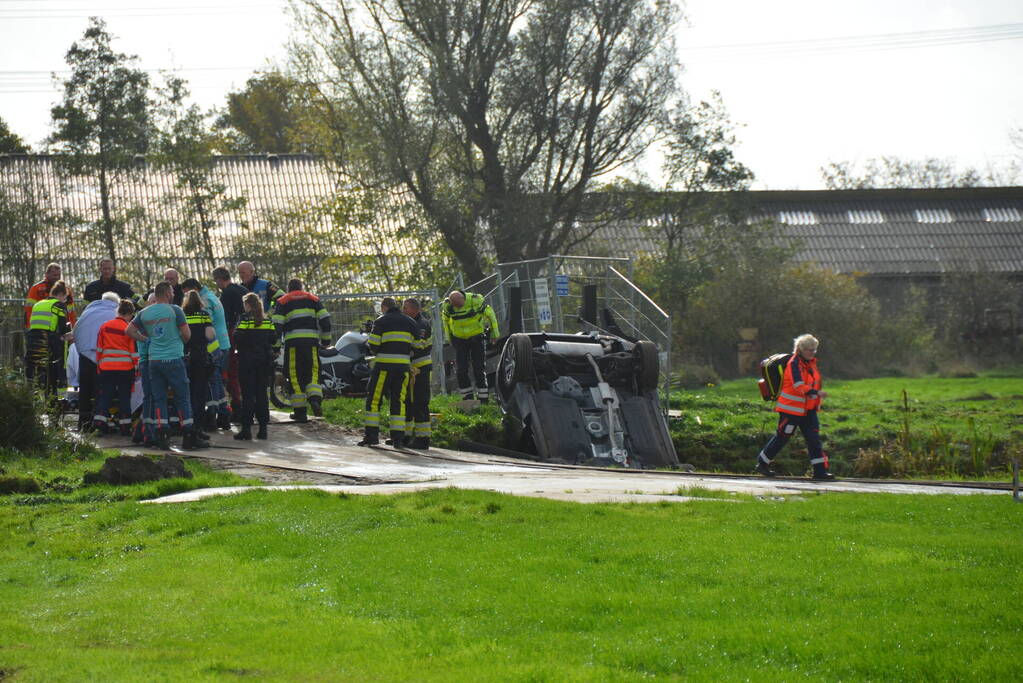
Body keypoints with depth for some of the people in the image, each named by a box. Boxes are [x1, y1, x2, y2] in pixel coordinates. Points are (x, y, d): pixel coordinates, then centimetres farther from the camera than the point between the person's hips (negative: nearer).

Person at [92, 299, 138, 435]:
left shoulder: (104, 326, 5)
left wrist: (98, 364, 19)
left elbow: (99, 348, 11)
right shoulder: (129, 329, -6)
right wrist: (136, 367, 5)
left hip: (106, 368, 3)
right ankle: (125, 426, 4)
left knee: (105, 395, 9)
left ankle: (100, 420, -2)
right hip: (125, 367, -3)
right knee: (124, 397, 5)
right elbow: (134, 351, -4)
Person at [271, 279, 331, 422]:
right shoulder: (313, 299, 17)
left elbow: (277, 324, 0)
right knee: (313, 372, 9)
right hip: (311, 341, 2)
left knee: (295, 376, 2)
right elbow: (325, 319, 10)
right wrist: (326, 339, 17)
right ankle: (314, 399, -18)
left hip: (293, 341, -2)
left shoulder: (282, 302, 11)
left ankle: (300, 412, 1)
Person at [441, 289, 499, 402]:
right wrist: (449, 338, 17)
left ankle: (483, 399, 0)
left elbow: (489, 313, -6)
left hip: (477, 338, -3)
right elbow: (445, 319, 10)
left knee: (478, 369, -5)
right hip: (460, 340, 3)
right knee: (461, 370, -4)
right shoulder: (447, 305, -11)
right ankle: (467, 397, 7)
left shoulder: (475, 300, -21)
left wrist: (494, 332, 1)